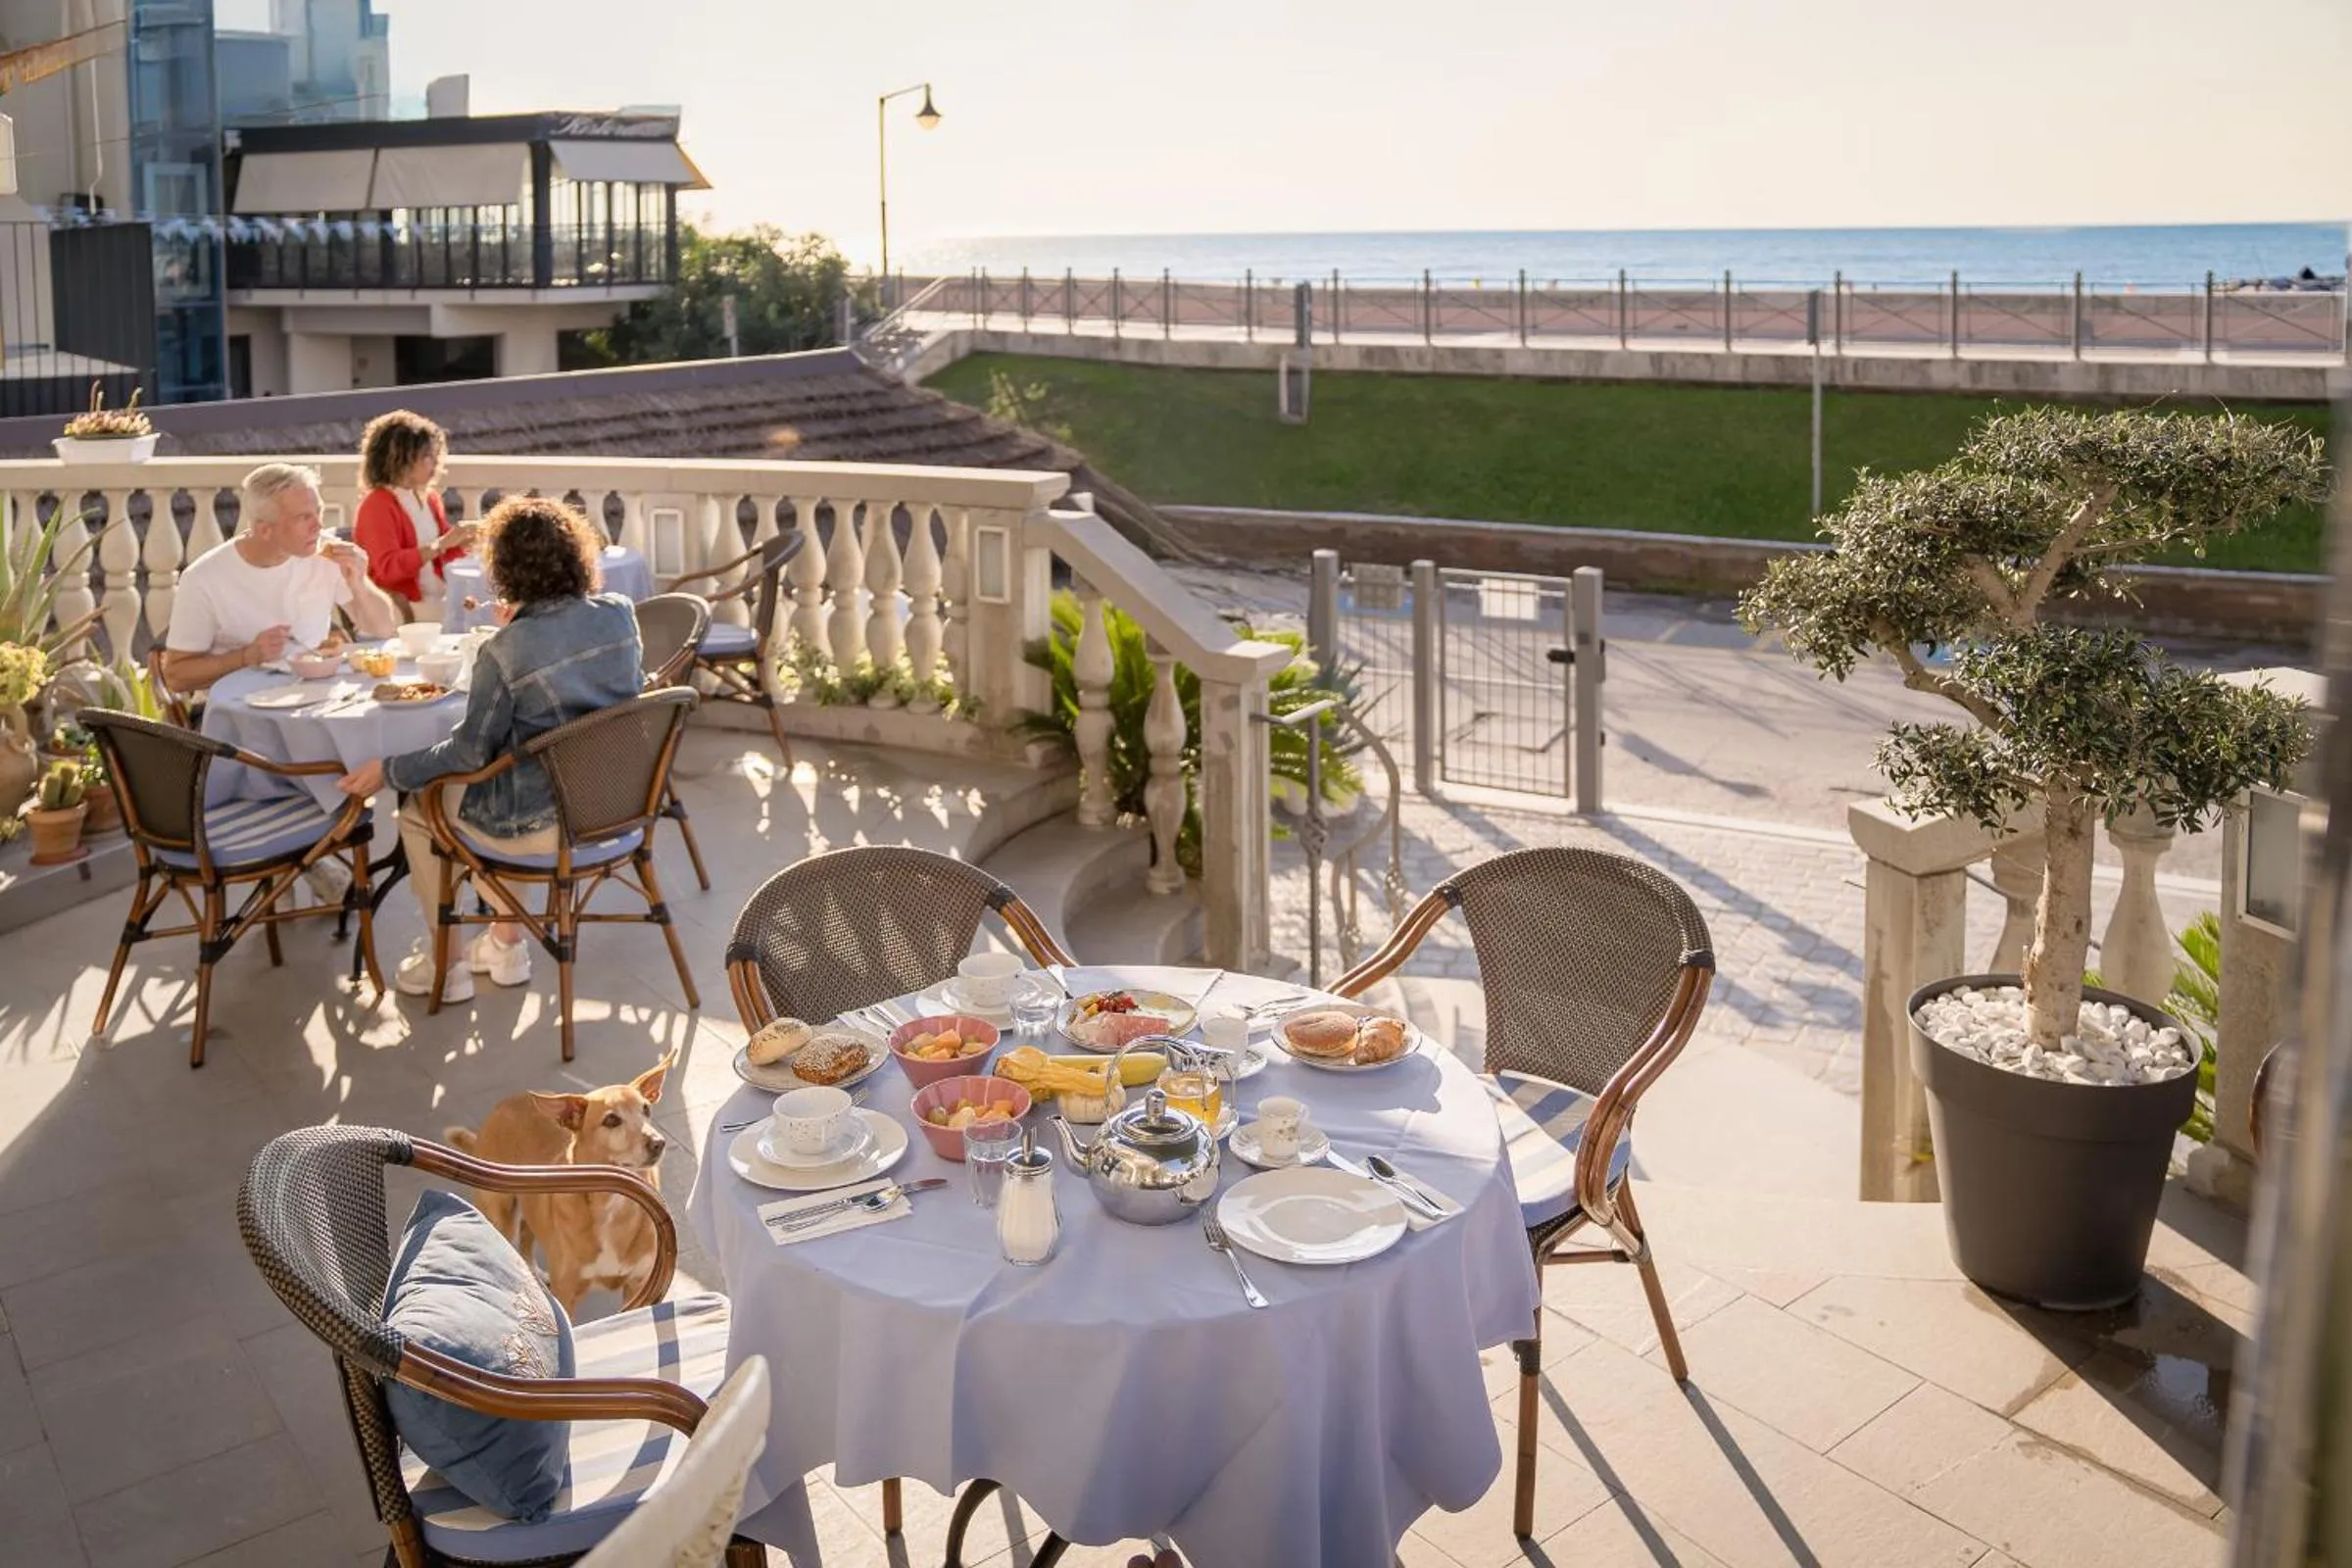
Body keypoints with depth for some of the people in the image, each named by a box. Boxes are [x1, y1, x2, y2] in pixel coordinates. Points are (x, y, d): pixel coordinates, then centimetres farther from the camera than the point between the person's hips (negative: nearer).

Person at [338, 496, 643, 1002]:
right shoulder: (619, 614, -6)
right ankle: (506, 943, 35)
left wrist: (387, 770, 1)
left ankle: (442, 964, 30)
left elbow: (469, 752, -12)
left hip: (546, 823, -6)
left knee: (418, 809, 20)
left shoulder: (504, 652, -21)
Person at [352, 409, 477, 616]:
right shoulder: (376, 505, -11)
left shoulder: (430, 497, 11)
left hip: (436, 602, 7)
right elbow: (388, 567, -22)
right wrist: (442, 543, -25)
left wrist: (466, 540, -2)